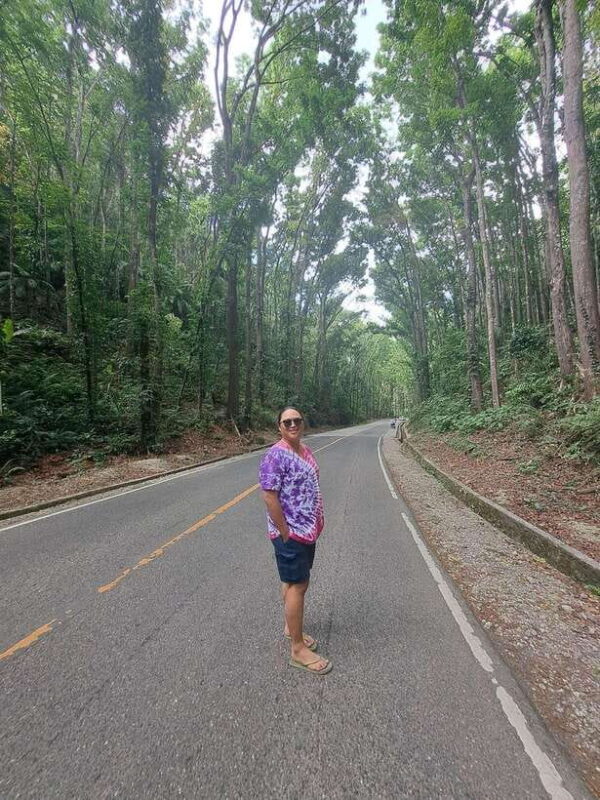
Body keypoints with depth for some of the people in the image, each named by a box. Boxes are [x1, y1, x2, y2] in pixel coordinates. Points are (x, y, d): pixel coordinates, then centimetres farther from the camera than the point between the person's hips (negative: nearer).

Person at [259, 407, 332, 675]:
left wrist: (316, 522, 13)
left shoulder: (305, 451, 7)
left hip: (307, 530, 8)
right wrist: (286, 534, -18)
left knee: (295, 582, 22)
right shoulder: (275, 456, -20)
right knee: (297, 586, 3)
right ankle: (298, 649, 20)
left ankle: (291, 628, 41)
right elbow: (270, 497, -22)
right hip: (290, 533, -8)